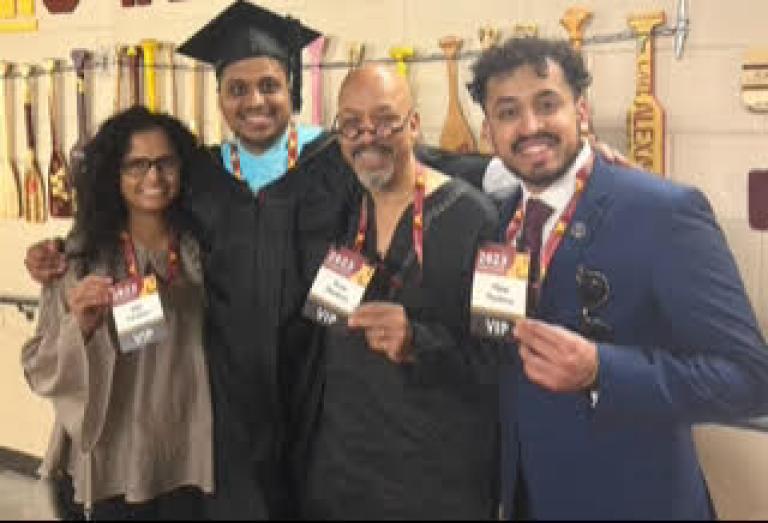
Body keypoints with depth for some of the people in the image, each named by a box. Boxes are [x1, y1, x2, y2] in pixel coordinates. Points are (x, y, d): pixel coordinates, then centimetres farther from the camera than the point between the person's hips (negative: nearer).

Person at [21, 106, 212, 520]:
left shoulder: (202, 250, 0)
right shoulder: (84, 256, -8)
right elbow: (40, 367, -7)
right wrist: (80, 326, -24)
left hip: (187, 459, 2)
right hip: (111, 465, -2)